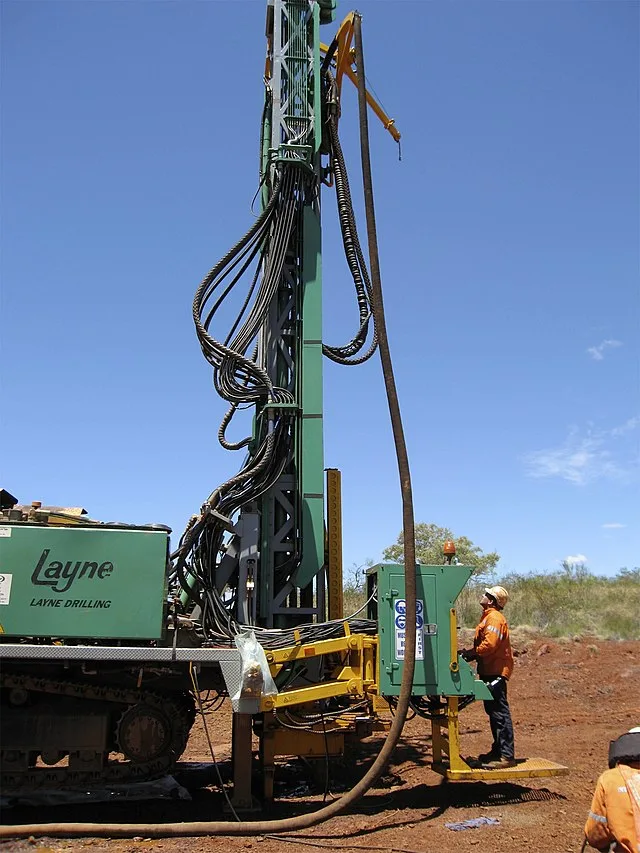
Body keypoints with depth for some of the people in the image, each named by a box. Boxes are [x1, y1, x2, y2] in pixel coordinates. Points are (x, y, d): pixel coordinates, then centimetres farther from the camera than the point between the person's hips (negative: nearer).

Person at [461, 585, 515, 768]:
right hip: (490, 671, 11)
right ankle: (498, 750, 26)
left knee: (500, 713, -9)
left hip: (496, 672, -11)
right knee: (494, 712, 17)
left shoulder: (494, 618, -15)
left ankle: (506, 756, -6)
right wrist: (470, 653, 6)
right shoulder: (488, 617, 19)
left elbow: (489, 645, -25)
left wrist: (471, 653, -15)